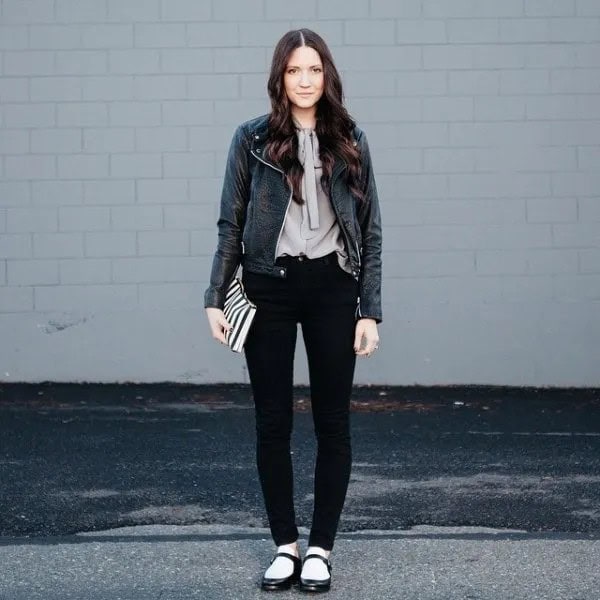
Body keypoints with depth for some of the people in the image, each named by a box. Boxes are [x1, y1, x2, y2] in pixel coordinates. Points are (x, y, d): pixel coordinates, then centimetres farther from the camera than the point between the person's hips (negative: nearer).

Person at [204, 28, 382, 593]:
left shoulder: (350, 142, 4)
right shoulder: (252, 139, 2)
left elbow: (370, 230, 5)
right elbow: (231, 225, 4)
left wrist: (370, 310, 0)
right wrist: (215, 298, -3)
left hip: (332, 288, 1)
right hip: (268, 288, 0)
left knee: (332, 421, 4)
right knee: (272, 422, 3)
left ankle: (320, 547, 14)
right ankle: (284, 545, 14)